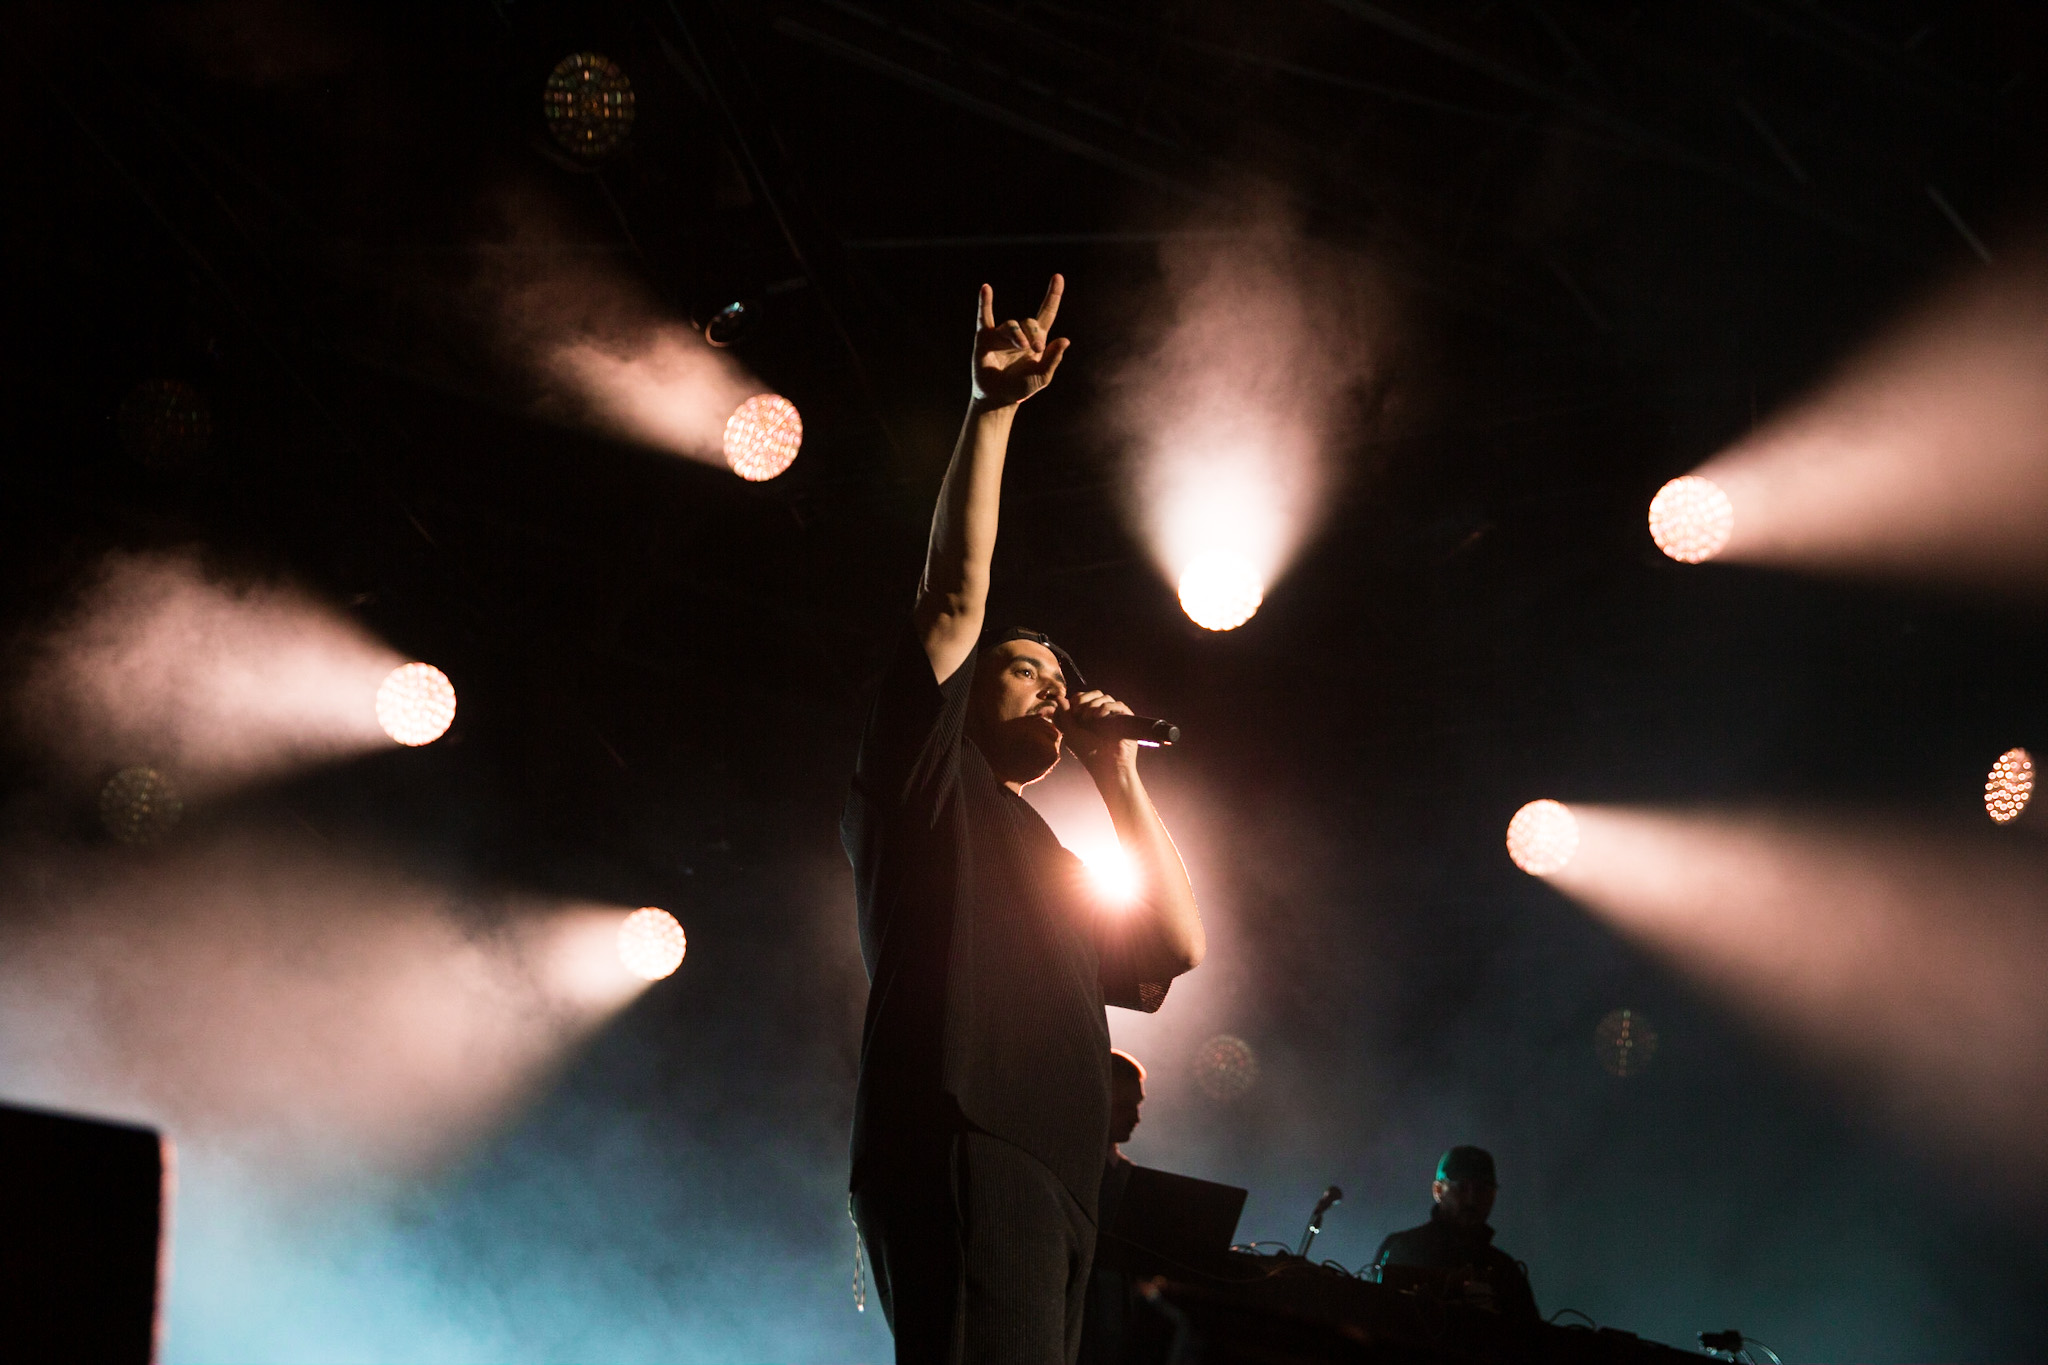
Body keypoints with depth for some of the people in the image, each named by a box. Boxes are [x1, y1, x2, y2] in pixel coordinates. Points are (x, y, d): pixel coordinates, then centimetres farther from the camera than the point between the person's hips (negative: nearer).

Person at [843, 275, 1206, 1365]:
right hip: (957, 1156, -8)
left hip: (1050, 1193, 8)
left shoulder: (1050, 874, 34)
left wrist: (1118, 779, 22)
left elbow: (1177, 947, 22)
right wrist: (991, 411, 1)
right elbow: (955, 592, 5)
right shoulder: (924, 780, 15)